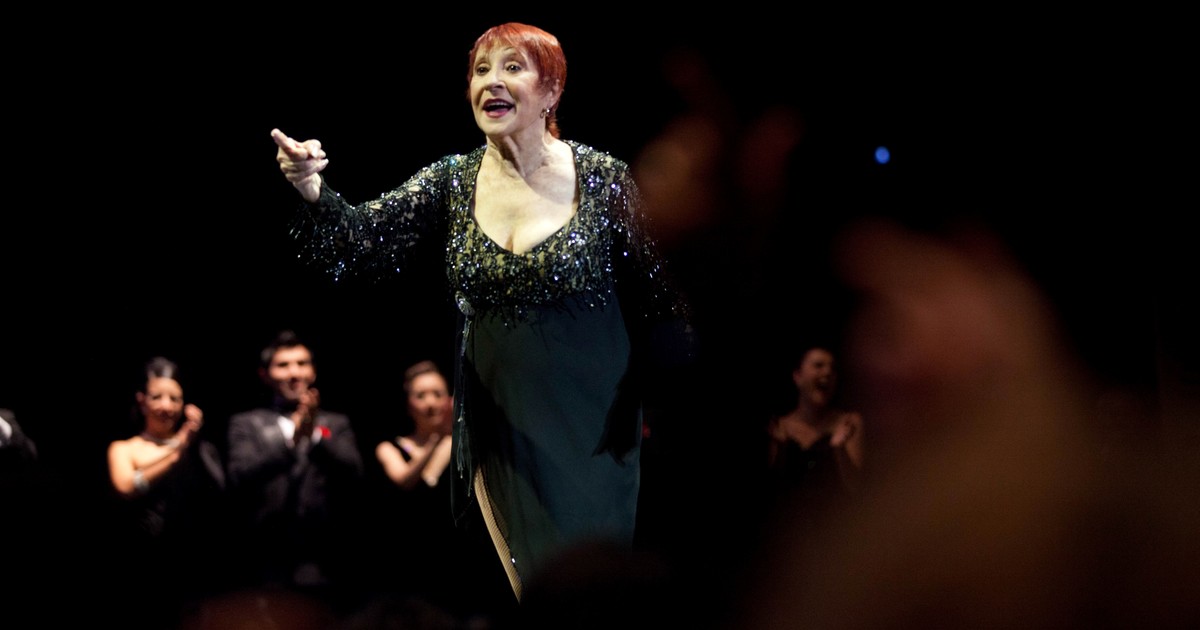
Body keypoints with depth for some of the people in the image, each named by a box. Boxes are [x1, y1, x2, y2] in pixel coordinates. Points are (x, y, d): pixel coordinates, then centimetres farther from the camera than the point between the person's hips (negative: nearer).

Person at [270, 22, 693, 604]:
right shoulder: (450, 184, -1)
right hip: (501, 427, 3)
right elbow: (359, 244, -12)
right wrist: (310, 189, -31)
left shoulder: (603, 179, -8)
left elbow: (655, 298, -2)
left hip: (591, 425, -2)